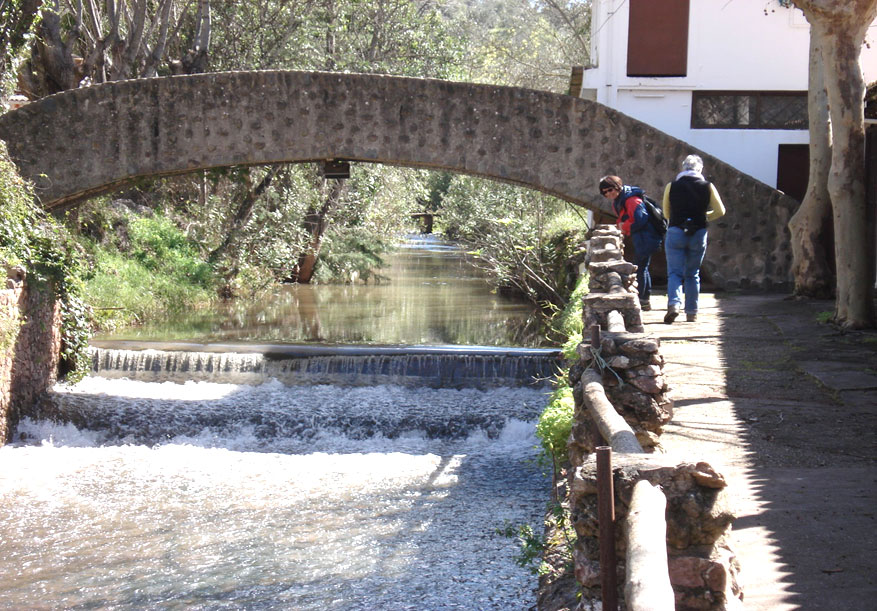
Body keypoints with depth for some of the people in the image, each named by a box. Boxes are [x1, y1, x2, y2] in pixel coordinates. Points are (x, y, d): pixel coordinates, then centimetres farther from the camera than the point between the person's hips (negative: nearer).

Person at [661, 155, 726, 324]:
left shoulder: (671, 187, 1)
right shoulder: (708, 187, 1)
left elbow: (666, 213, 9)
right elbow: (720, 211, 1)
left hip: (675, 232, -1)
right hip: (699, 233, 1)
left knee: (674, 272, 1)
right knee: (692, 274, 13)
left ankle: (673, 304, -24)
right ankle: (691, 313, 15)